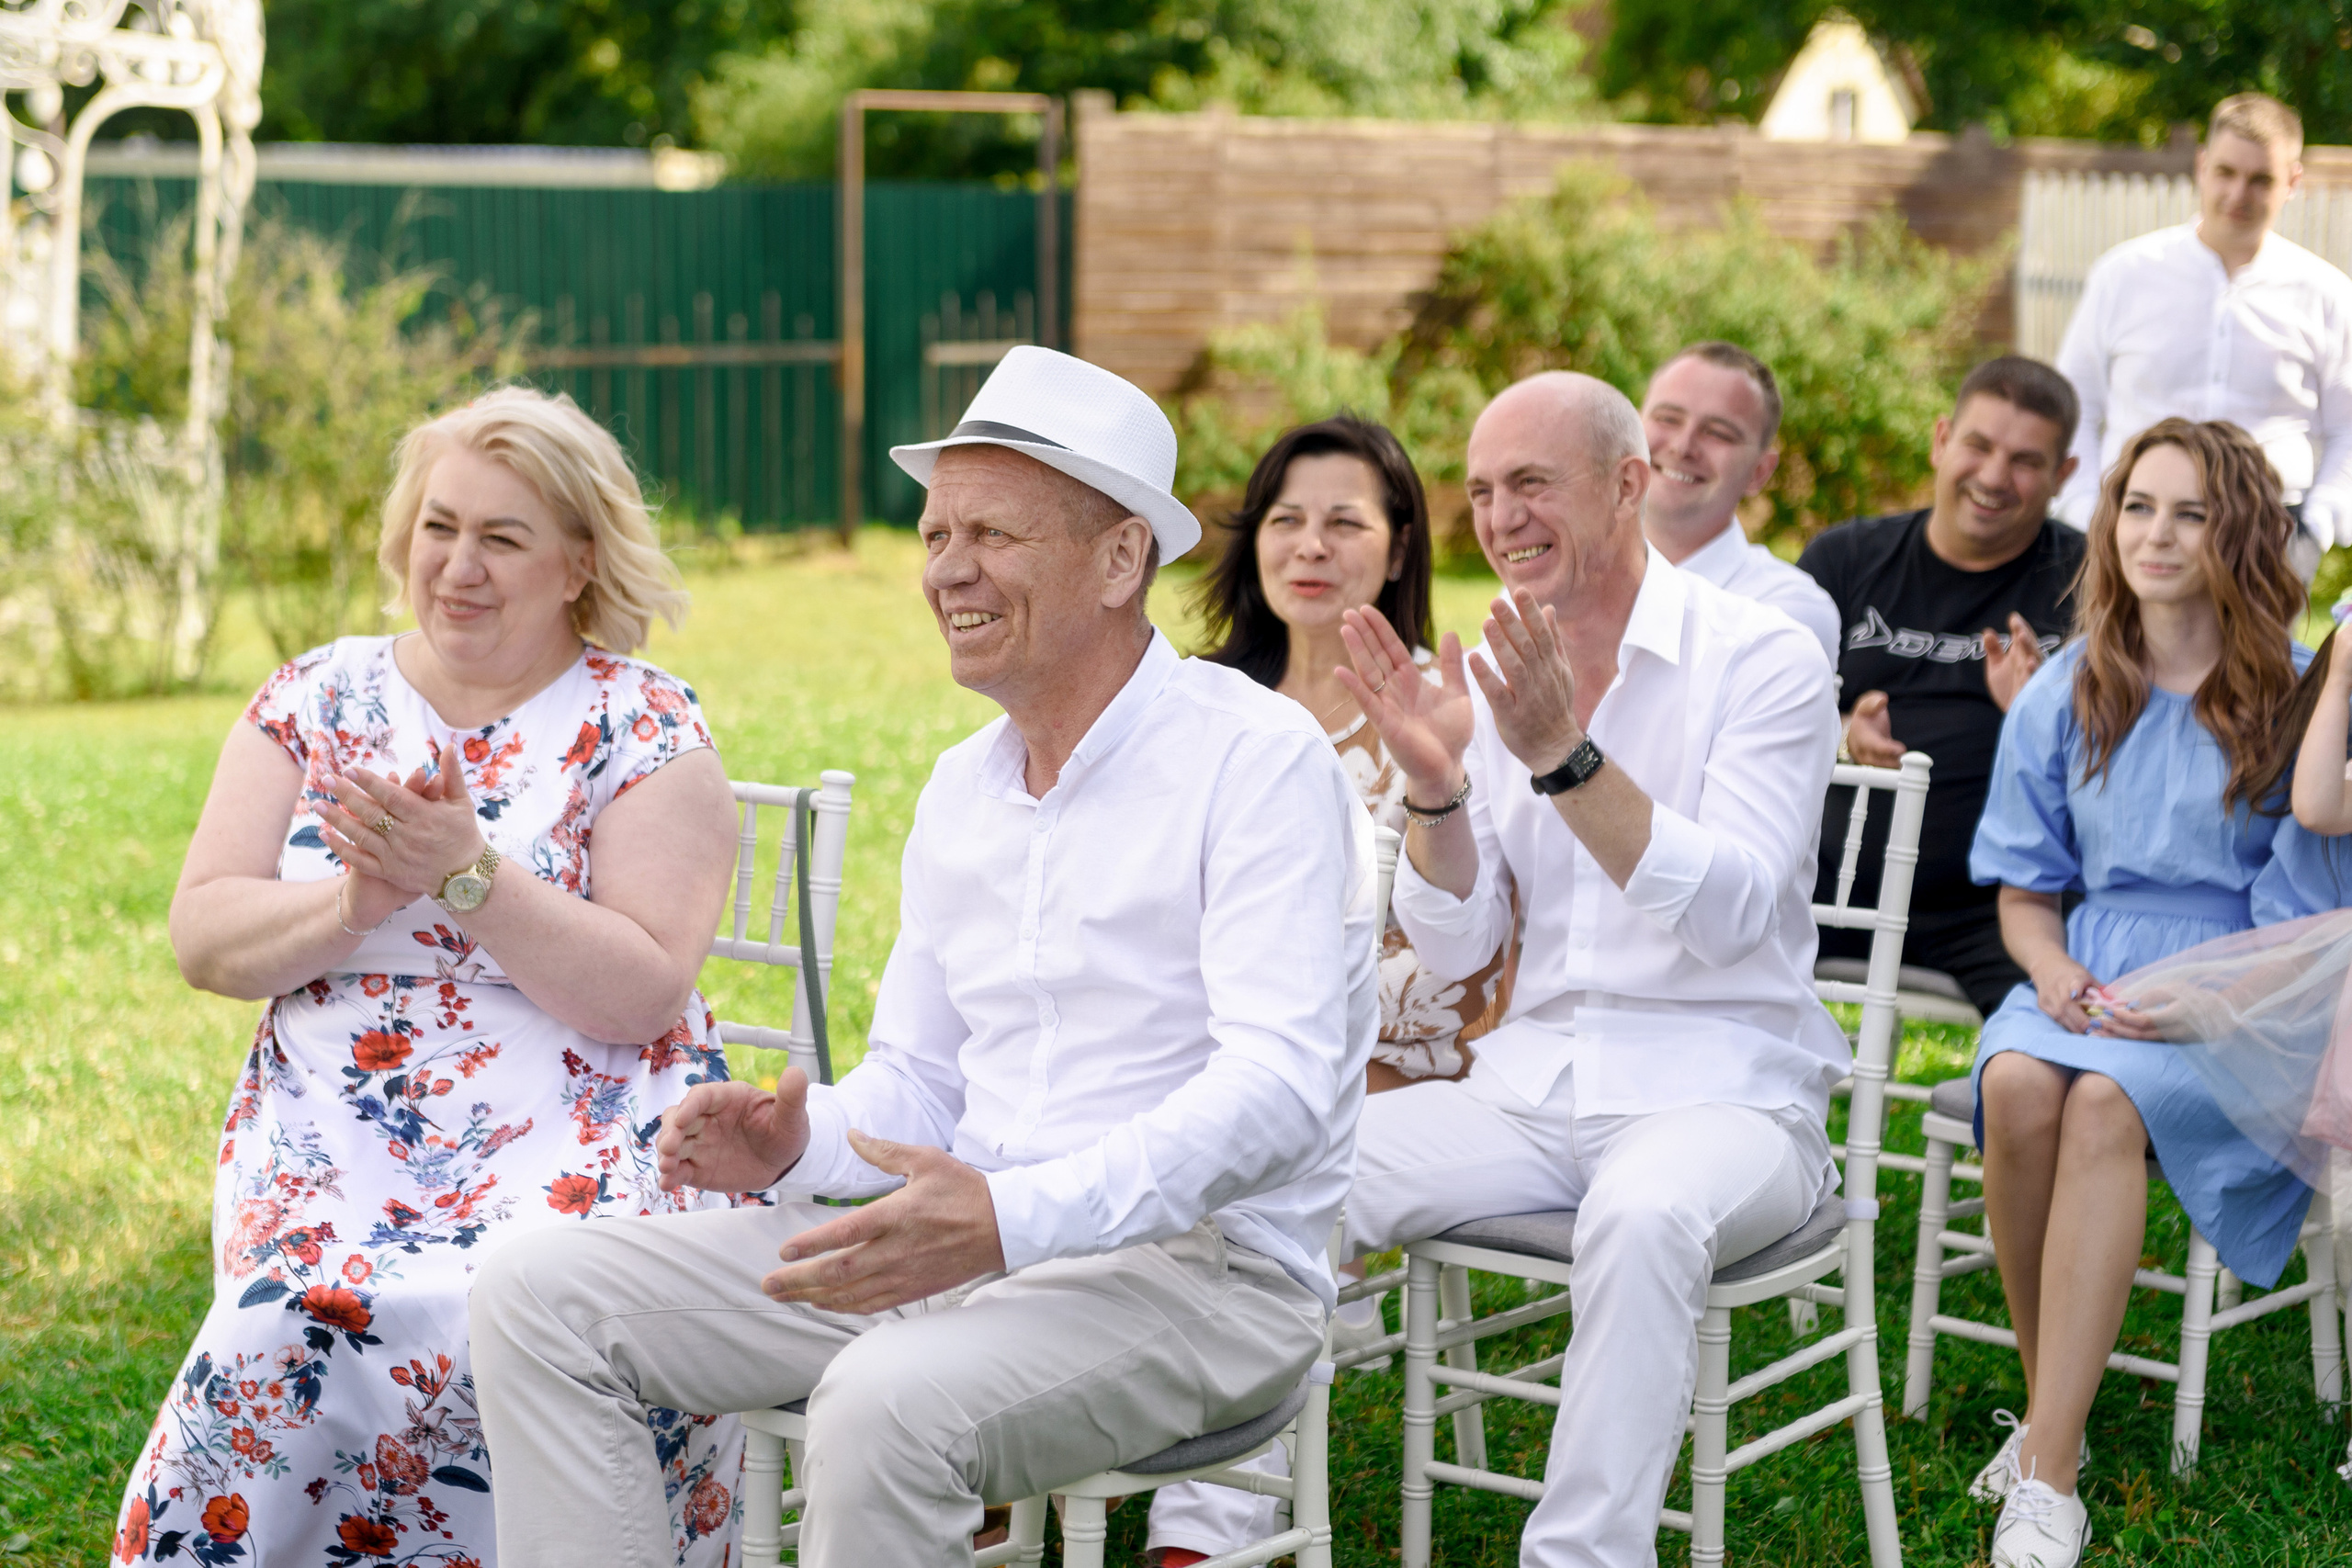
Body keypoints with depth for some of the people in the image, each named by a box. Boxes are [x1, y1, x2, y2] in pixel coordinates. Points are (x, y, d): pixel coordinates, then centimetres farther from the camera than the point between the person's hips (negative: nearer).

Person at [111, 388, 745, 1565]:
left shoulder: (644, 731, 2)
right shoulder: (318, 698, 12)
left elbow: (643, 996, -8)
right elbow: (202, 938, 6)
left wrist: (469, 874, -18)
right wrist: (352, 907, -13)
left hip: (575, 1134, -2)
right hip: (335, 1127, 2)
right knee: (304, 1313, -29)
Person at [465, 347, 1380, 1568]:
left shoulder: (1258, 759, -10)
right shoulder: (961, 790, 15)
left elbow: (1277, 1087, -22)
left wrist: (1012, 1218, -34)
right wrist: (800, 1140, -3)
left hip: (1203, 1267, -8)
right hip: (974, 1245, 8)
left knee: (890, 1402, -38)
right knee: (539, 1301, -4)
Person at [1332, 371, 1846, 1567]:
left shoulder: (1763, 660, -5)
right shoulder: (1491, 678, 10)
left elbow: (1728, 916, -18)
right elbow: (1452, 951, 7)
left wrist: (1566, 757, -27)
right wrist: (1434, 786, -12)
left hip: (1723, 1091, -5)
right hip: (1533, 1084, 5)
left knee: (1642, 1214, -39)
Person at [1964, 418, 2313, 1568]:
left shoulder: (2293, 698, -1)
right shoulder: (2064, 697, 10)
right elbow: (2024, 891, 15)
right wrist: (2053, 969, -7)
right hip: (2091, 983, 3)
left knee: (2105, 1101, -35)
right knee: (2017, 1085, -32)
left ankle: (2049, 1472, -34)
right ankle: (2048, 1404, -16)